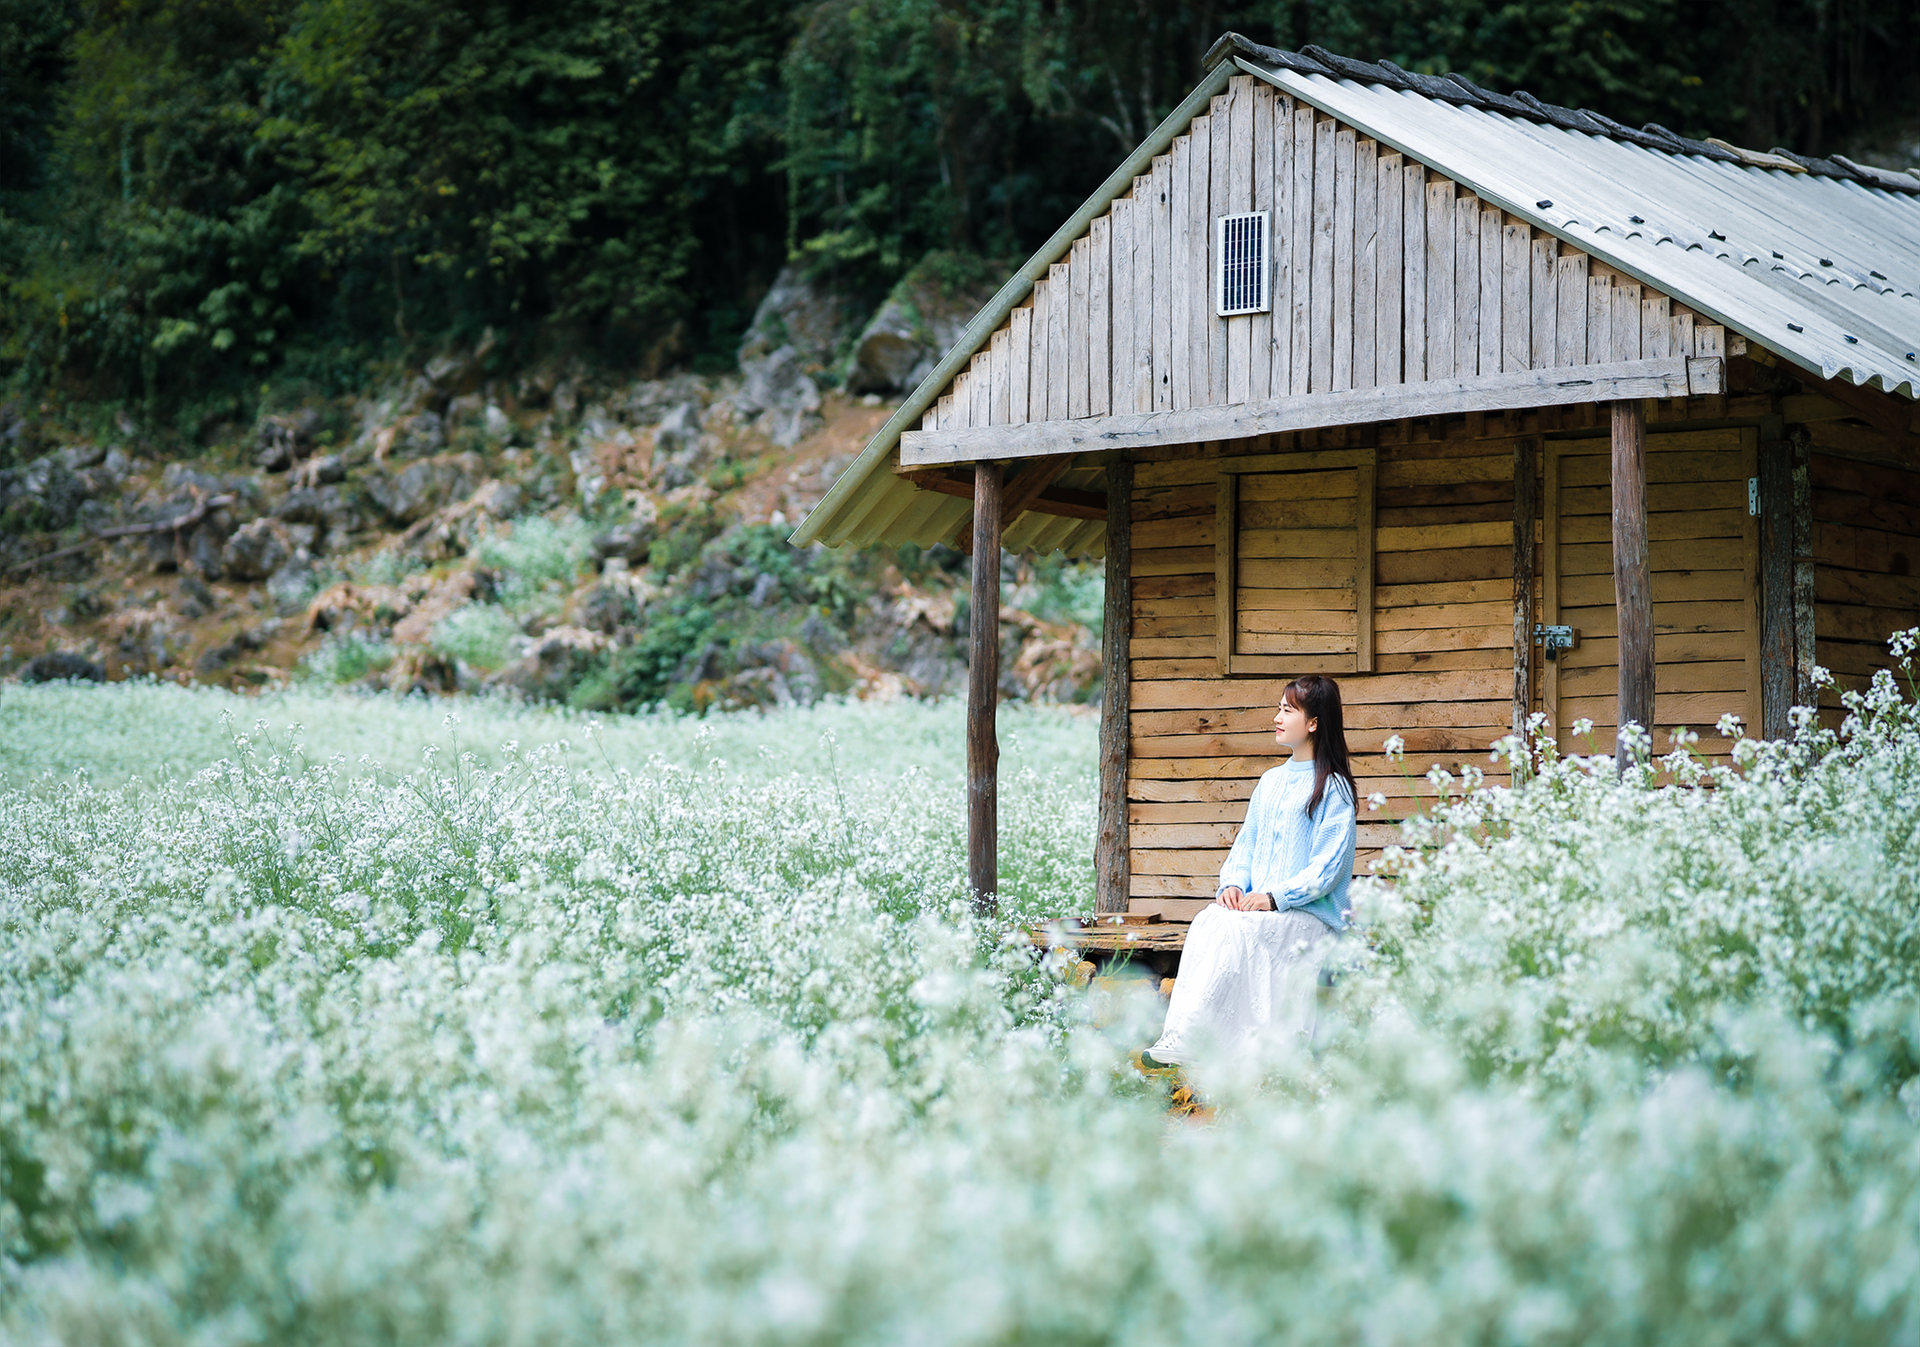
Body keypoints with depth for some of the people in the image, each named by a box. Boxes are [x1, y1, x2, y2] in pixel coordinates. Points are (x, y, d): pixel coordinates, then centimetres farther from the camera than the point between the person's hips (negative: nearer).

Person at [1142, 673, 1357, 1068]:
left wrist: (1276, 898, -19)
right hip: (1256, 904, 6)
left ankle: (1183, 1042, -37)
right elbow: (1246, 843, 20)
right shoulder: (1270, 782, 21)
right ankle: (1179, 1035, -38)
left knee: (1236, 929, -33)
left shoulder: (1333, 787, -3)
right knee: (1208, 920, -27)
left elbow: (1329, 865, -9)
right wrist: (1233, 884, -2)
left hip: (1310, 914, -6)